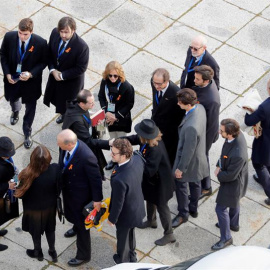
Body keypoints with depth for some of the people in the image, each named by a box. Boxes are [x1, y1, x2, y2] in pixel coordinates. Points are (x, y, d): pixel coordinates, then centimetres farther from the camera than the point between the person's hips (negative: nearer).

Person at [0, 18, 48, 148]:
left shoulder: (40, 43, -27)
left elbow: (43, 62, -11)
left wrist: (31, 74, -25)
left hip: (31, 80, -2)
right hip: (12, 78, 2)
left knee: (30, 107, 16)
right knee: (13, 99, 30)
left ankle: (27, 133, 39)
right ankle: (15, 112, 68)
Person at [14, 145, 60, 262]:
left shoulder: (29, 175, -38)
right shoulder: (55, 169, -30)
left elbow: (21, 193, -20)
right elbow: (58, 187, -11)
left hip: (33, 209, -2)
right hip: (50, 206, 2)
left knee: (35, 231, 26)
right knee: (50, 228, 29)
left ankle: (38, 252, 50)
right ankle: (52, 251, 48)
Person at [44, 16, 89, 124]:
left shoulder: (81, 46, -37)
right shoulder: (55, 33, -21)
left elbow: (80, 68, -25)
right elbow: (50, 52, -3)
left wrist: (62, 75, -21)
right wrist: (52, 70, -15)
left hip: (71, 81, -6)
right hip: (55, 74, 6)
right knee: (57, 98, 31)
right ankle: (63, 114, 63)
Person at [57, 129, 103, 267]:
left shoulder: (86, 157, -40)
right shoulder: (66, 145, -20)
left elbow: (96, 178, -26)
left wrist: (97, 199, -14)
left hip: (81, 195, -7)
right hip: (67, 188, 7)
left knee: (81, 224, 13)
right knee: (70, 214, 34)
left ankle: (83, 255, 35)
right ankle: (76, 228, 68)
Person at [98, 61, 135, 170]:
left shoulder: (127, 87, -27)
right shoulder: (104, 82, -13)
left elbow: (129, 105, -17)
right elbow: (101, 97, 0)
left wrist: (116, 116, -18)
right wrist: (106, 112, -14)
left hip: (122, 119, -4)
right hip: (109, 117, 5)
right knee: (112, 139, 22)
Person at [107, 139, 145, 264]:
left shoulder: (119, 180, -44)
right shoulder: (137, 159, -23)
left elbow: (118, 203, -28)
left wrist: (112, 218, -9)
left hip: (126, 215, -7)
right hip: (137, 207, 7)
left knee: (123, 239, 24)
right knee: (130, 234, 34)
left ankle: (123, 263, 51)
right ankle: (132, 257, 59)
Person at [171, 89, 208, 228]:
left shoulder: (191, 127, -43)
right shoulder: (200, 108, -17)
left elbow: (188, 150, -30)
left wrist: (181, 168, -15)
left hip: (189, 159, -8)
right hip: (199, 155, 8)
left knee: (180, 185, 17)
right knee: (195, 183, 28)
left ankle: (183, 214, 38)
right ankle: (193, 209, 50)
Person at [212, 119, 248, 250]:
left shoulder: (238, 154, -45)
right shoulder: (237, 135, -20)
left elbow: (230, 175, -30)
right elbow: (224, 153, 2)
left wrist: (219, 175, -12)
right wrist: (219, 165, -5)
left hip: (233, 183, -8)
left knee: (221, 209, 10)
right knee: (233, 203, 32)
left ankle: (226, 238, 30)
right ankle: (233, 224, 58)